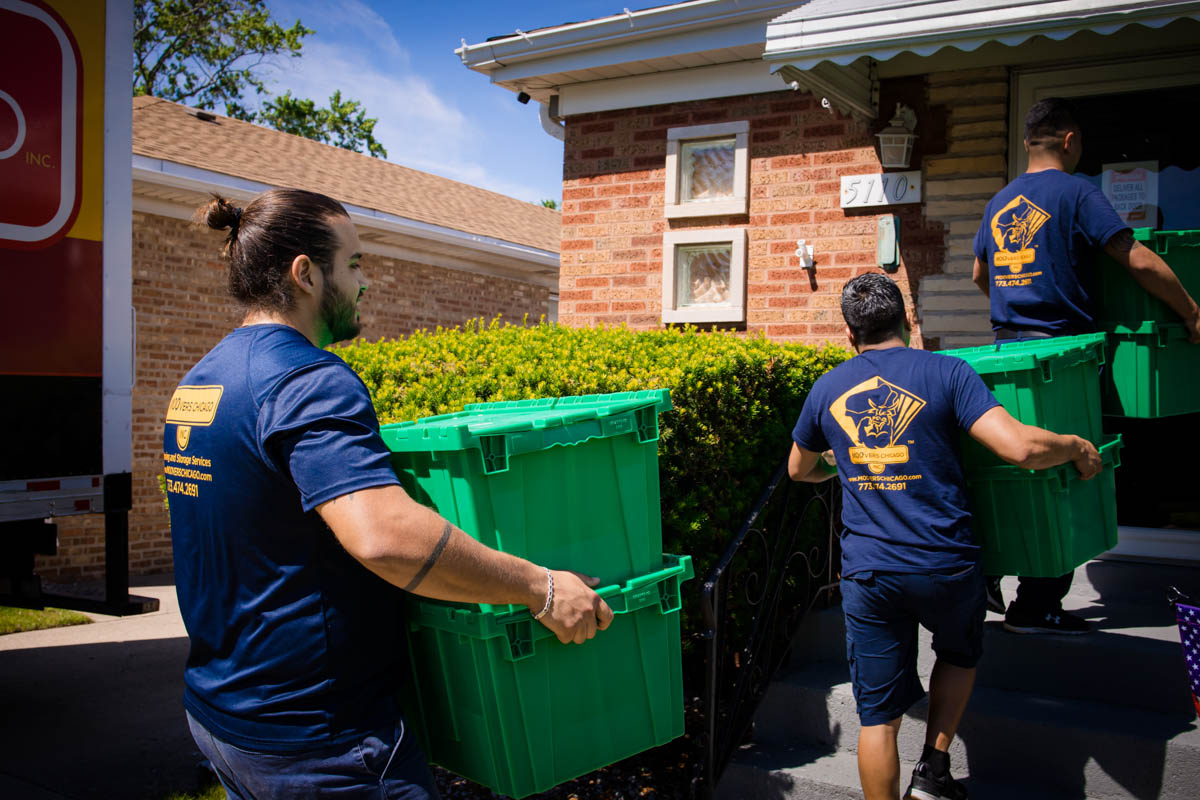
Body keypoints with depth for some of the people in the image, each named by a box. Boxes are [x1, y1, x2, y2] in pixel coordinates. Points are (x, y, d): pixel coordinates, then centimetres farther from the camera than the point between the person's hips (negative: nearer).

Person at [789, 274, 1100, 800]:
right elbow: (1021, 448, -18)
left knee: (878, 716, 9)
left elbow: (799, 469, 21)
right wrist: (1078, 446, 3)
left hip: (868, 573, 1)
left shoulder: (826, 389, 5)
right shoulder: (946, 373, -6)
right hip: (945, 565, -1)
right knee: (960, 653, 31)